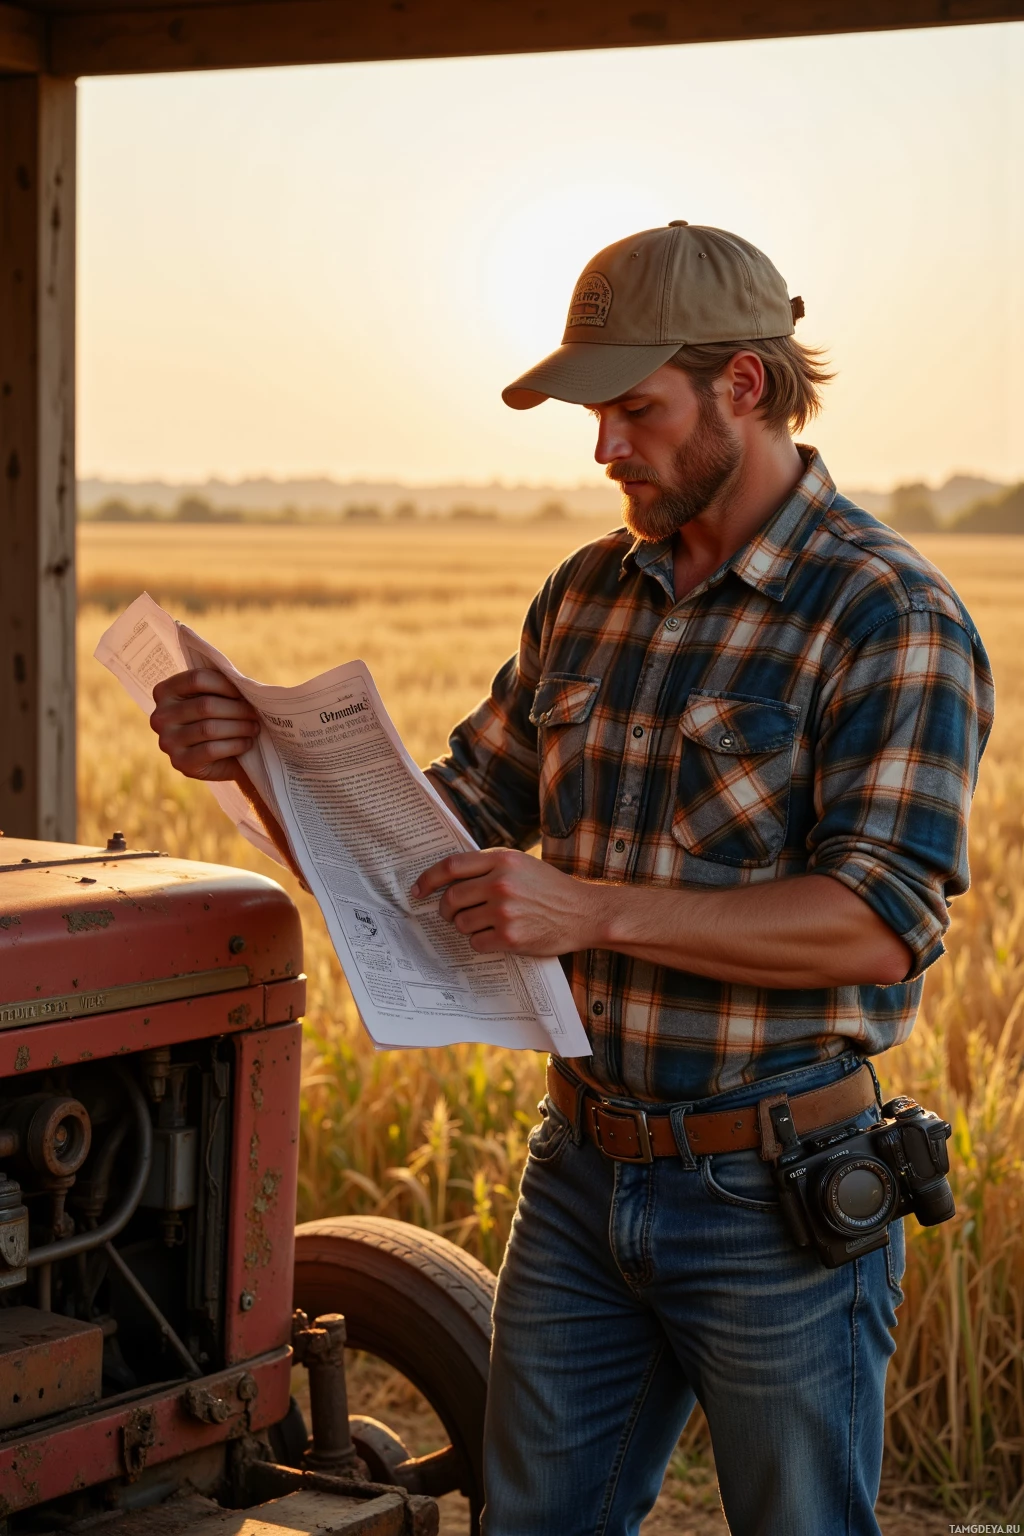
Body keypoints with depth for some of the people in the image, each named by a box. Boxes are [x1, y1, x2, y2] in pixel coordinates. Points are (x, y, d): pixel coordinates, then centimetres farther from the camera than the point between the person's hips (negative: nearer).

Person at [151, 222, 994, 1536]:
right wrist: (264, 752, -4)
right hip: (582, 1169, 6)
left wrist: (591, 910, -29)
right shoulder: (588, 594, 8)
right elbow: (464, 810, 13)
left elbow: (882, 923, -22)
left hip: (776, 1194, -6)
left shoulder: (889, 617, -14)